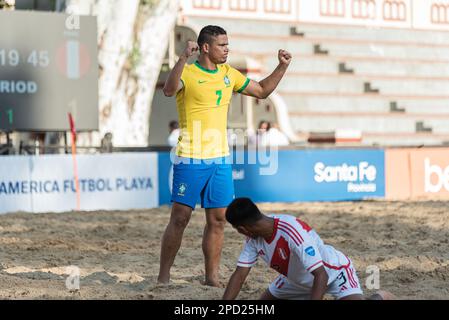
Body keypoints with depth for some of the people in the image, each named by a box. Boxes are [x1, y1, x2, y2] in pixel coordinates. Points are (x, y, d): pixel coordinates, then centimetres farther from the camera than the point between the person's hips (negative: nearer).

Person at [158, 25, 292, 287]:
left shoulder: (229, 73, 11)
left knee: (218, 220, 5)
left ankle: (212, 277, 12)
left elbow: (262, 91, 23)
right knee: (180, 218, -4)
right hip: (191, 158, -6)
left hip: (221, 158, 6)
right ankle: (163, 277, 4)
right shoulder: (188, 72, -9)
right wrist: (184, 58, -44)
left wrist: (282, 67, 10)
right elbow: (169, 90, -32)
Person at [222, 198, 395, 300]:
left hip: (334, 271, -8)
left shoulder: (293, 232, -40)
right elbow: (239, 275, -13)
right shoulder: (254, 239, -16)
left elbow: (321, 276, -42)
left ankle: (381, 298, 8)